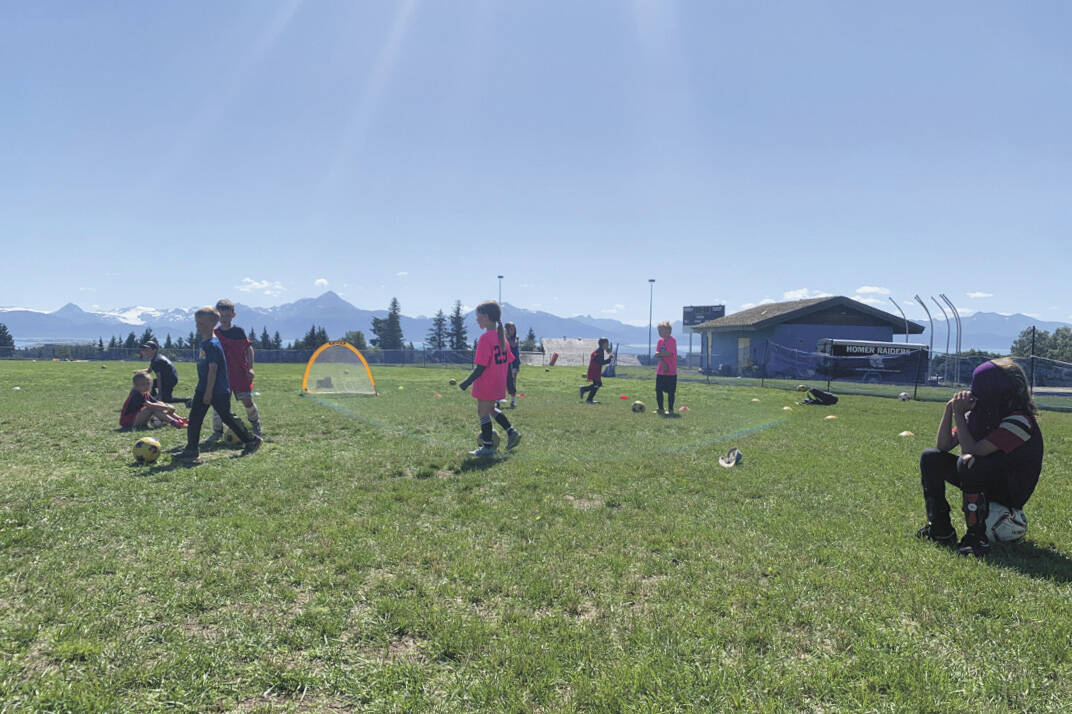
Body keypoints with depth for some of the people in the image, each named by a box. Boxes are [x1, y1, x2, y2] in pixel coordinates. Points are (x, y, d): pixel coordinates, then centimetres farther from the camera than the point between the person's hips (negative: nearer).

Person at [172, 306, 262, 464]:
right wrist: (203, 391, 22)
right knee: (194, 418, 3)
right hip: (203, 389, 9)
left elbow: (213, 369, -21)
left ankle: (252, 440, 18)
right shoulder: (204, 343, 12)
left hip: (218, 391, -9)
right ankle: (191, 451, 6)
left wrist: (208, 392, -21)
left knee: (227, 417, 2)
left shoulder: (212, 344, -18)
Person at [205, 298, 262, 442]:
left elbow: (249, 349, 3)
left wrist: (250, 368, -4)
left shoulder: (239, 331, 0)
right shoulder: (214, 334, 3)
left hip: (241, 373, -1)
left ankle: (256, 424, 23)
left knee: (247, 401, -2)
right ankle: (217, 432, 9)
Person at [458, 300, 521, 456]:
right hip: (499, 384, 8)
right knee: (491, 408, 26)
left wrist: (467, 382, -13)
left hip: (486, 385, -8)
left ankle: (488, 447, 11)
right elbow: (508, 361, 11)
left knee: (483, 413, 5)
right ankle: (512, 432, 22)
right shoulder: (501, 336, 6)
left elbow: (481, 366, -21)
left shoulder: (485, 338, -19)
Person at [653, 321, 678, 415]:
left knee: (670, 391, 0)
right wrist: (663, 362, -14)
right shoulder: (660, 341, 9)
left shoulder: (672, 340, -11)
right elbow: (657, 355, 2)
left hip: (671, 372, -6)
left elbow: (669, 353, -21)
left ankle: (670, 410, 10)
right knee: (658, 390, 8)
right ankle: (660, 409, 20)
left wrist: (659, 354, -6)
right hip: (660, 371, 6)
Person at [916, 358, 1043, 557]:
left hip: (1012, 493, -8)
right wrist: (950, 410, -11)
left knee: (968, 463, -35)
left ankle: (976, 536, -25)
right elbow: (943, 446, -2)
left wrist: (959, 414, -23)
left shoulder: (1020, 420, -22)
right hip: (987, 483, 8)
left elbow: (973, 451, -31)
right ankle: (941, 529, -1)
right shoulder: (980, 413, 0)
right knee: (930, 458, -3)